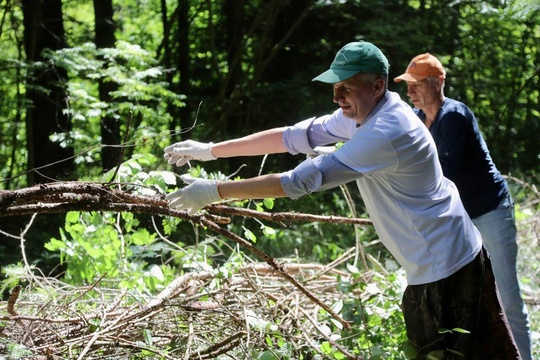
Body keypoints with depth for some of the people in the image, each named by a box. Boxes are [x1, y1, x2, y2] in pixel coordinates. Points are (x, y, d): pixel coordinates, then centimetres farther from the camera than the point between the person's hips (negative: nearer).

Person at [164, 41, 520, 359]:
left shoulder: (385, 133, -29)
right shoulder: (363, 112, 2)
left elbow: (301, 181, -29)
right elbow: (294, 137, 5)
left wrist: (214, 192, -26)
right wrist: (212, 150, 2)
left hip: (445, 267, -10)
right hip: (440, 260, 10)